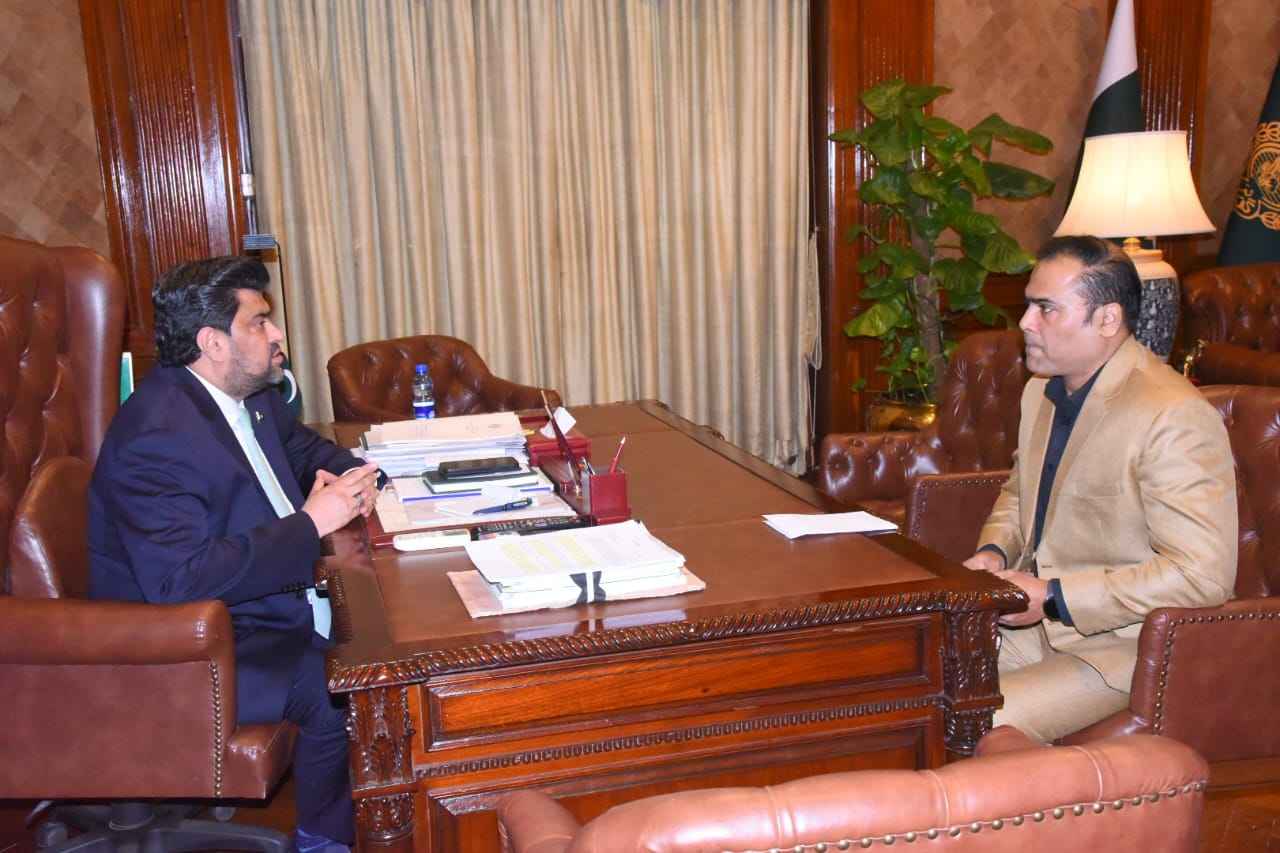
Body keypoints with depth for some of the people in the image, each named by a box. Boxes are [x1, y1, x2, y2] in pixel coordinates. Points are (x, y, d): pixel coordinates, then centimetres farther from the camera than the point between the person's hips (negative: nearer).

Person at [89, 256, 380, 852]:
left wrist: (348, 478, -1)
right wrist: (310, 523, -27)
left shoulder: (249, 396, 4)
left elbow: (304, 448, 23)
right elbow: (182, 580, -32)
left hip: (276, 598, 9)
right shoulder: (157, 437, -25)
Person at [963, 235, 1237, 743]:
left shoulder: (1174, 418, -21)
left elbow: (1202, 575, -25)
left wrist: (1054, 597, -23)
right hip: (1034, 616, 8)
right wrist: (994, 551, 1)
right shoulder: (1042, 390, 8)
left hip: (1117, 647, -8)